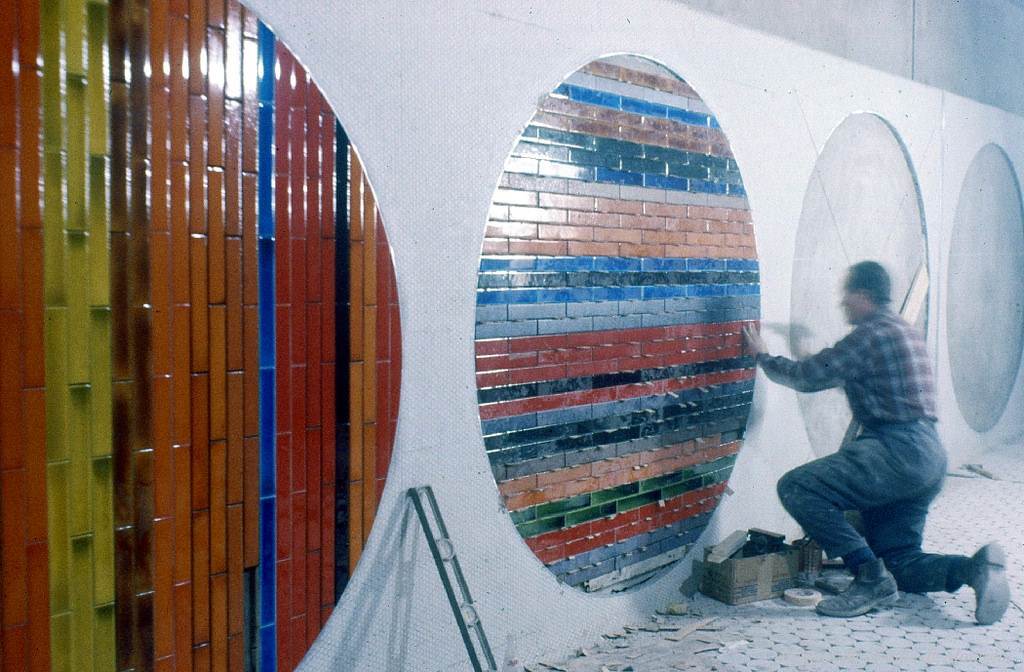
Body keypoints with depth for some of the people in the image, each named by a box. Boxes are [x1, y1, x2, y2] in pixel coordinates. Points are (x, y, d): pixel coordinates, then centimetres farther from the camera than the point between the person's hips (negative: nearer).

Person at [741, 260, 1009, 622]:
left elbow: (807, 377, -6)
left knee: (796, 487, -20)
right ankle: (974, 568, -6)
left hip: (897, 450, -10)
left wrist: (762, 355, 10)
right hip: (928, 457, 11)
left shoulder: (871, 334, -9)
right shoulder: (904, 330, 22)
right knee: (898, 563, 15)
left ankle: (871, 578, -18)